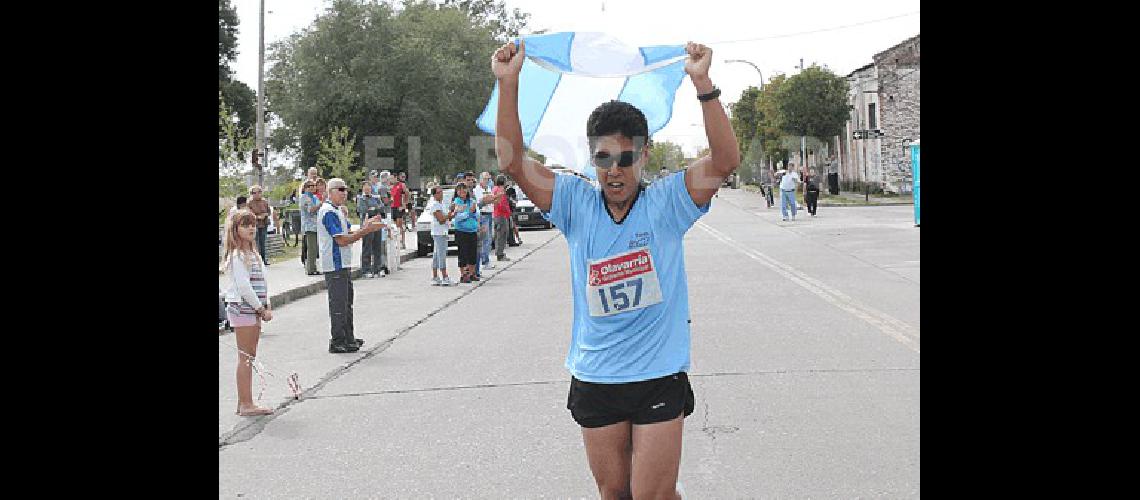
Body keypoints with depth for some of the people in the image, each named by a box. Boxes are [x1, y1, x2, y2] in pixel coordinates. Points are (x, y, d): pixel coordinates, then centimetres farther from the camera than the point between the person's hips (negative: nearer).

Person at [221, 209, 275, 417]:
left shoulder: (254, 254, 16)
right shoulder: (236, 255, -12)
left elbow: (262, 282, 14)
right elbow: (243, 286, -18)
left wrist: (267, 307, 3)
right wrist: (261, 309, -14)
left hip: (254, 310, 9)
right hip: (241, 308, -9)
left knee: (249, 357, 10)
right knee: (245, 357, -6)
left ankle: (244, 402, 16)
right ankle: (246, 404, -3)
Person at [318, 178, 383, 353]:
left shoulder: (336, 211, 17)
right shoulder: (329, 212, -16)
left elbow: (346, 234, 17)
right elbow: (341, 240, -21)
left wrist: (364, 227, 5)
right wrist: (365, 231, -17)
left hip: (343, 264, 11)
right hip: (335, 265, -11)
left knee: (346, 302, 17)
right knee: (338, 304, -5)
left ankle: (348, 338, 26)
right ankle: (337, 342, 0)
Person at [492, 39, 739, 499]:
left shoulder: (666, 202, -5)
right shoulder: (578, 204, 0)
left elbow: (725, 160, -17)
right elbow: (512, 161, -6)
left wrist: (702, 83, -27)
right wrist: (508, 83, -15)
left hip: (659, 378, -2)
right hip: (594, 378, 3)